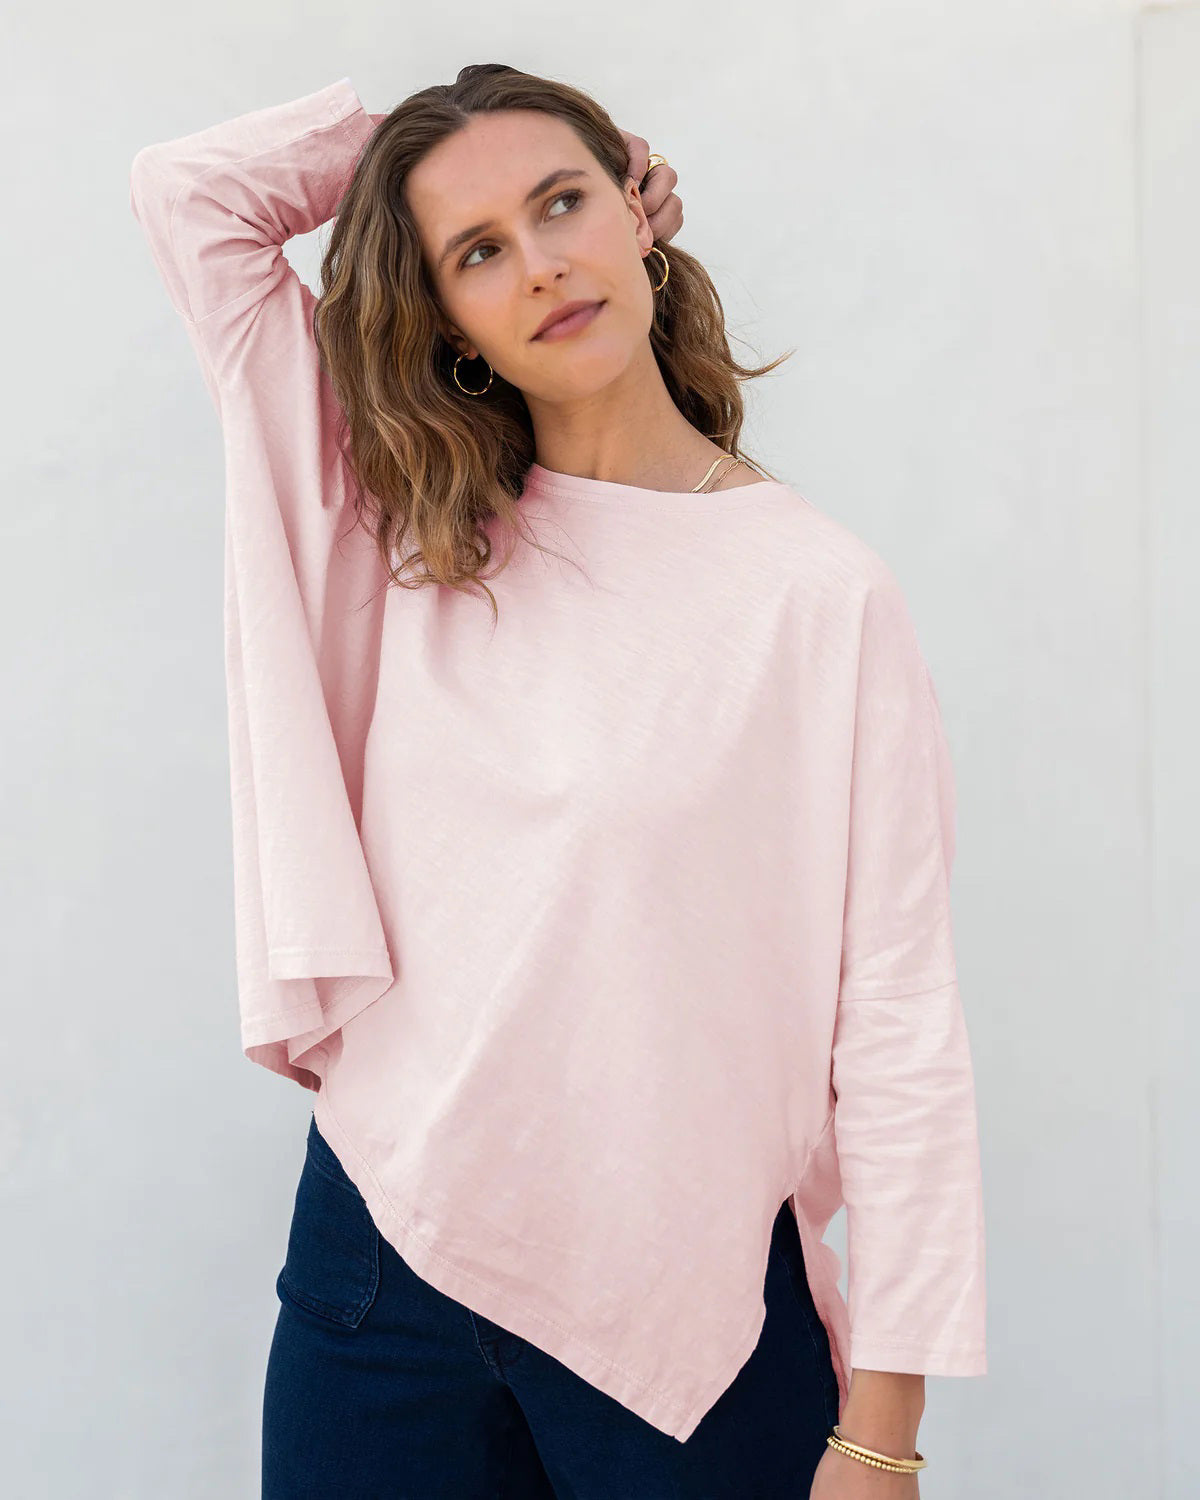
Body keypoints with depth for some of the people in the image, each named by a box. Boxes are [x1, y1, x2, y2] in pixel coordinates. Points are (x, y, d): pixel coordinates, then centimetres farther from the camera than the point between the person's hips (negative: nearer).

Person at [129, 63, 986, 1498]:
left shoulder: (821, 587, -10)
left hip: (684, 1299, -3)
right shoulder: (413, 528, 3)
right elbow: (187, 188, 7)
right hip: (378, 1242, 4)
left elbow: (898, 1024, -11)